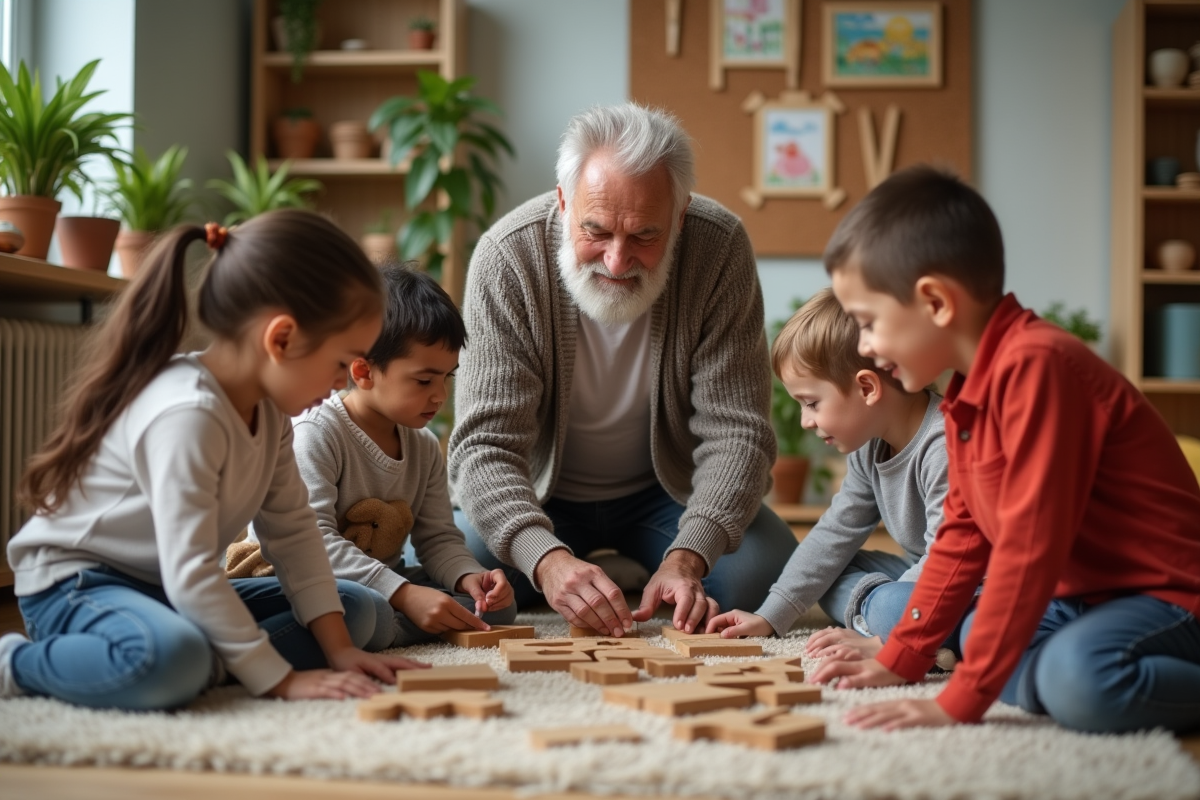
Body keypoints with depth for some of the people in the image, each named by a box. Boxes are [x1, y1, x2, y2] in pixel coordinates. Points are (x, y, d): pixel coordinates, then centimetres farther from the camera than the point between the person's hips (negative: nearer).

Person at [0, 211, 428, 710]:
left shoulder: (267, 409, 1)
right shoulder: (188, 415, -29)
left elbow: (292, 529, 0)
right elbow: (189, 574, -31)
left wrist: (338, 647, -8)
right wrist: (280, 678, -29)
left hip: (169, 591, 10)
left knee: (355, 607, 5)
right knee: (172, 657, -43)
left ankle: (204, 662, -14)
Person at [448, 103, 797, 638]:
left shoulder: (719, 247, -23)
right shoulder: (508, 257, -25)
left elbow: (735, 431, -21)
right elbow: (486, 444, -28)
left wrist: (687, 557, -38)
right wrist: (546, 558, -46)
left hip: (670, 489, 1)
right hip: (541, 495, -1)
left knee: (768, 571, -24)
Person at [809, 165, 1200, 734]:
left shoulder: (1036, 366, -24)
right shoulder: (967, 393, 8)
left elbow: (1029, 542, -28)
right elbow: (964, 532, 16)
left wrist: (960, 702, -26)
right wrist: (900, 659, 13)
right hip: (1085, 595, 11)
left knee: (1079, 677, -35)